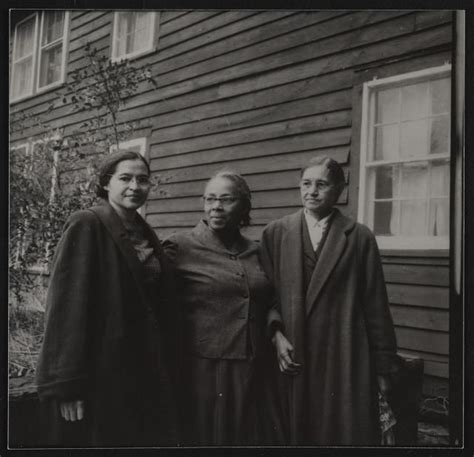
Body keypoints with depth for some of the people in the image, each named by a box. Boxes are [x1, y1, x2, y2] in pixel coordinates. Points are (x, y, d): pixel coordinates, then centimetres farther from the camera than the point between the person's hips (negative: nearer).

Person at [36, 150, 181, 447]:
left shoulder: (146, 233, 10)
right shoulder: (86, 226, -10)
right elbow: (68, 305, -16)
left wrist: (168, 371, 9)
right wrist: (68, 384, -19)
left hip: (148, 374, 6)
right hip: (101, 373, -6)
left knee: (151, 439, 13)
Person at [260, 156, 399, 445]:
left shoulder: (360, 237, 1)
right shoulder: (275, 233, 5)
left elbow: (375, 307, 2)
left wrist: (383, 366, 3)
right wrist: (276, 333, -9)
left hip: (346, 361, -1)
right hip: (293, 358, 1)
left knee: (349, 433, 6)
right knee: (298, 435, 10)